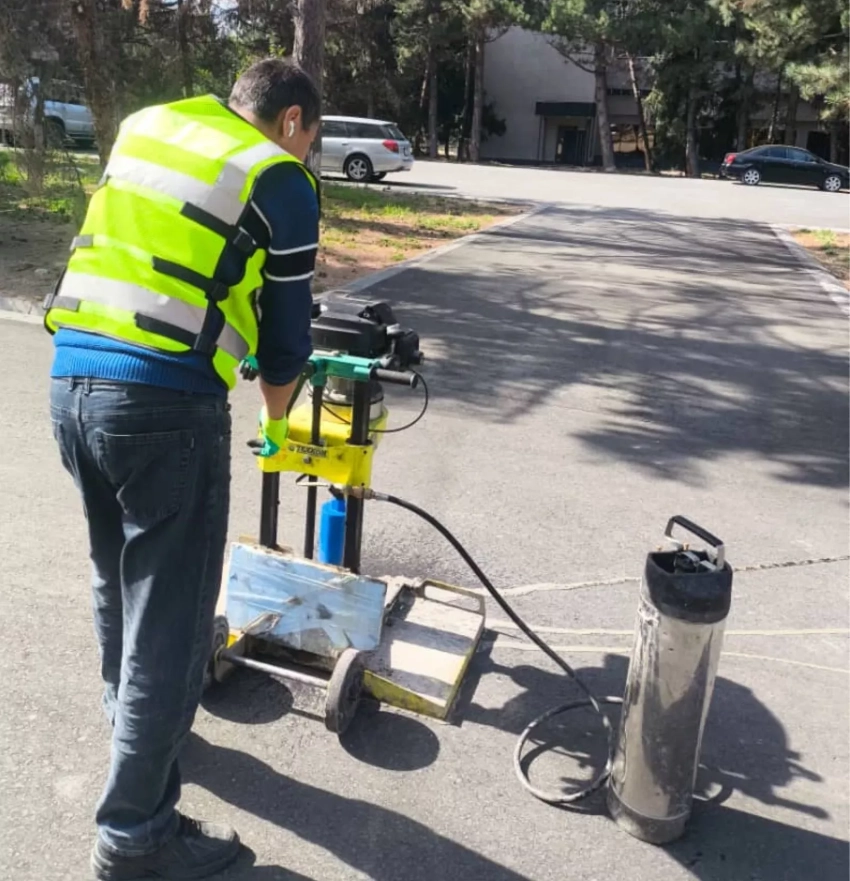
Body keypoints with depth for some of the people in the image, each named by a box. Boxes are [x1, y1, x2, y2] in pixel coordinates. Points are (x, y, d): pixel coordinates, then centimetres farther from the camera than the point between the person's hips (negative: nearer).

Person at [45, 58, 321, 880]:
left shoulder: (143, 126, 20)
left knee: (118, 580, 25)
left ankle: (133, 726, 47)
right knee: (169, 616, 4)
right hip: (165, 400, -7)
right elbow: (286, 335, 5)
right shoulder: (280, 181, 1)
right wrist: (274, 421, 23)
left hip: (69, 377, 8)